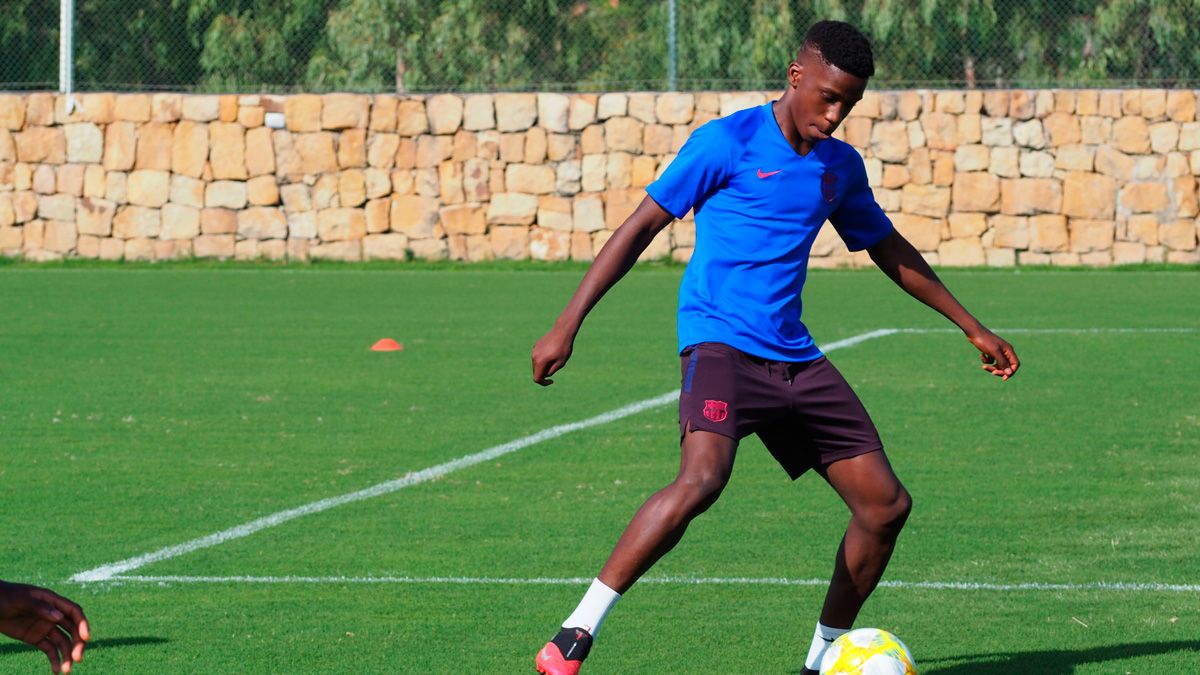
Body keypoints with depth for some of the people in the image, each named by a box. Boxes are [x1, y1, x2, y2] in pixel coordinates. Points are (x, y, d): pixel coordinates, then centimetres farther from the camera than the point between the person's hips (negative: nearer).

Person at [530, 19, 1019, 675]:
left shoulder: (842, 166, 14)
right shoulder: (728, 142, -5)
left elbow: (890, 251, 30)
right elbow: (641, 226, -4)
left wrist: (972, 328, 33)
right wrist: (567, 326, -8)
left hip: (795, 359, 7)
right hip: (719, 342, -7)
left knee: (886, 503, 1)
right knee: (702, 476, -32)